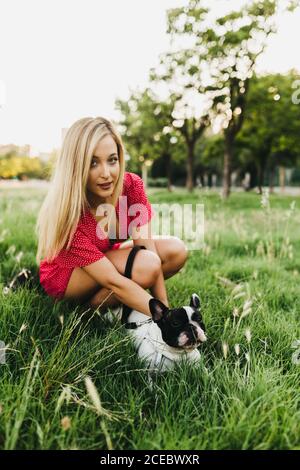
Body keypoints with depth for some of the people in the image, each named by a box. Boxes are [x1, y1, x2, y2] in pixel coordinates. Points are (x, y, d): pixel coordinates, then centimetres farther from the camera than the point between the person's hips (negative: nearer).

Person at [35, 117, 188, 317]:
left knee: (177, 250, -14)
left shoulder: (132, 185, -22)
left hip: (106, 257, 6)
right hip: (64, 274, -6)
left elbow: (148, 249, -23)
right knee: (145, 265, -31)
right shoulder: (67, 214, -35)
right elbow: (114, 281, -37)